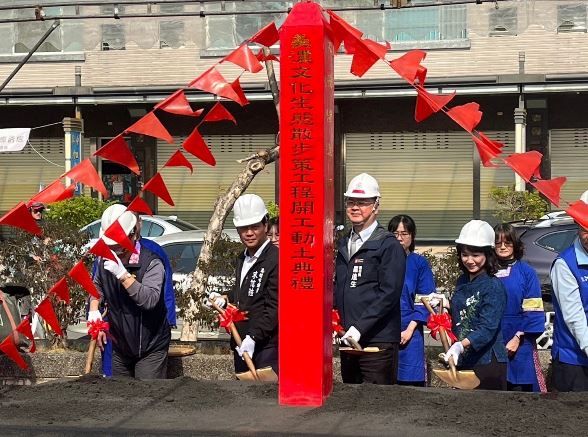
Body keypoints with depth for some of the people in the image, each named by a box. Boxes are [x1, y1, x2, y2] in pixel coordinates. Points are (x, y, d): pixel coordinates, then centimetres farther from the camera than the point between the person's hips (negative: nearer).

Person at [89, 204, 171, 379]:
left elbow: (150, 300, -32)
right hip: (120, 346, 6)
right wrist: (94, 311, 2)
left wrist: (122, 274, -37)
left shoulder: (151, 262, -20)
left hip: (150, 347, -6)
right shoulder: (106, 260, -2)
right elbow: (97, 285, 19)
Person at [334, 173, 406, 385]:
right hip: (348, 340, 7)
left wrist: (360, 327, -21)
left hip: (377, 340, -7)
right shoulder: (343, 245, 16)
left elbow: (389, 294, -14)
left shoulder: (389, 246, -6)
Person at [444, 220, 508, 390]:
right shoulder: (462, 282, 12)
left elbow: (488, 328, -22)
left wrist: (462, 345, -34)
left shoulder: (494, 286, -11)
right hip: (462, 362, 7)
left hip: (487, 363, -7)